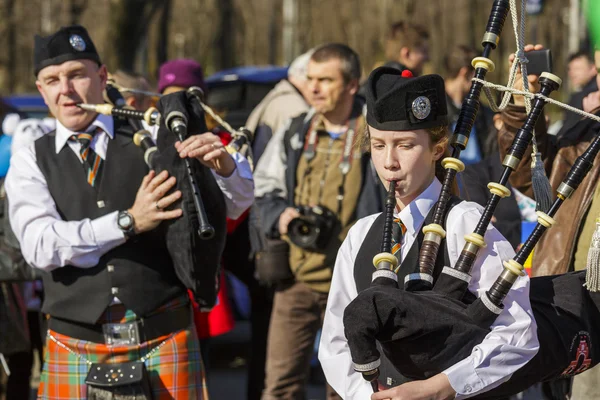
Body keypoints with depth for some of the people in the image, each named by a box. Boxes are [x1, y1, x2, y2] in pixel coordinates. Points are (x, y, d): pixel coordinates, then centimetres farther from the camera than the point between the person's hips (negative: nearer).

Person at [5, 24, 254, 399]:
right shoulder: (30, 161, 6)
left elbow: (236, 202, 2)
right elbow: (40, 245, -11)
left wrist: (225, 165, -22)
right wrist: (129, 221, -22)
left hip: (164, 344, 0)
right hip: (77, 351, 0)